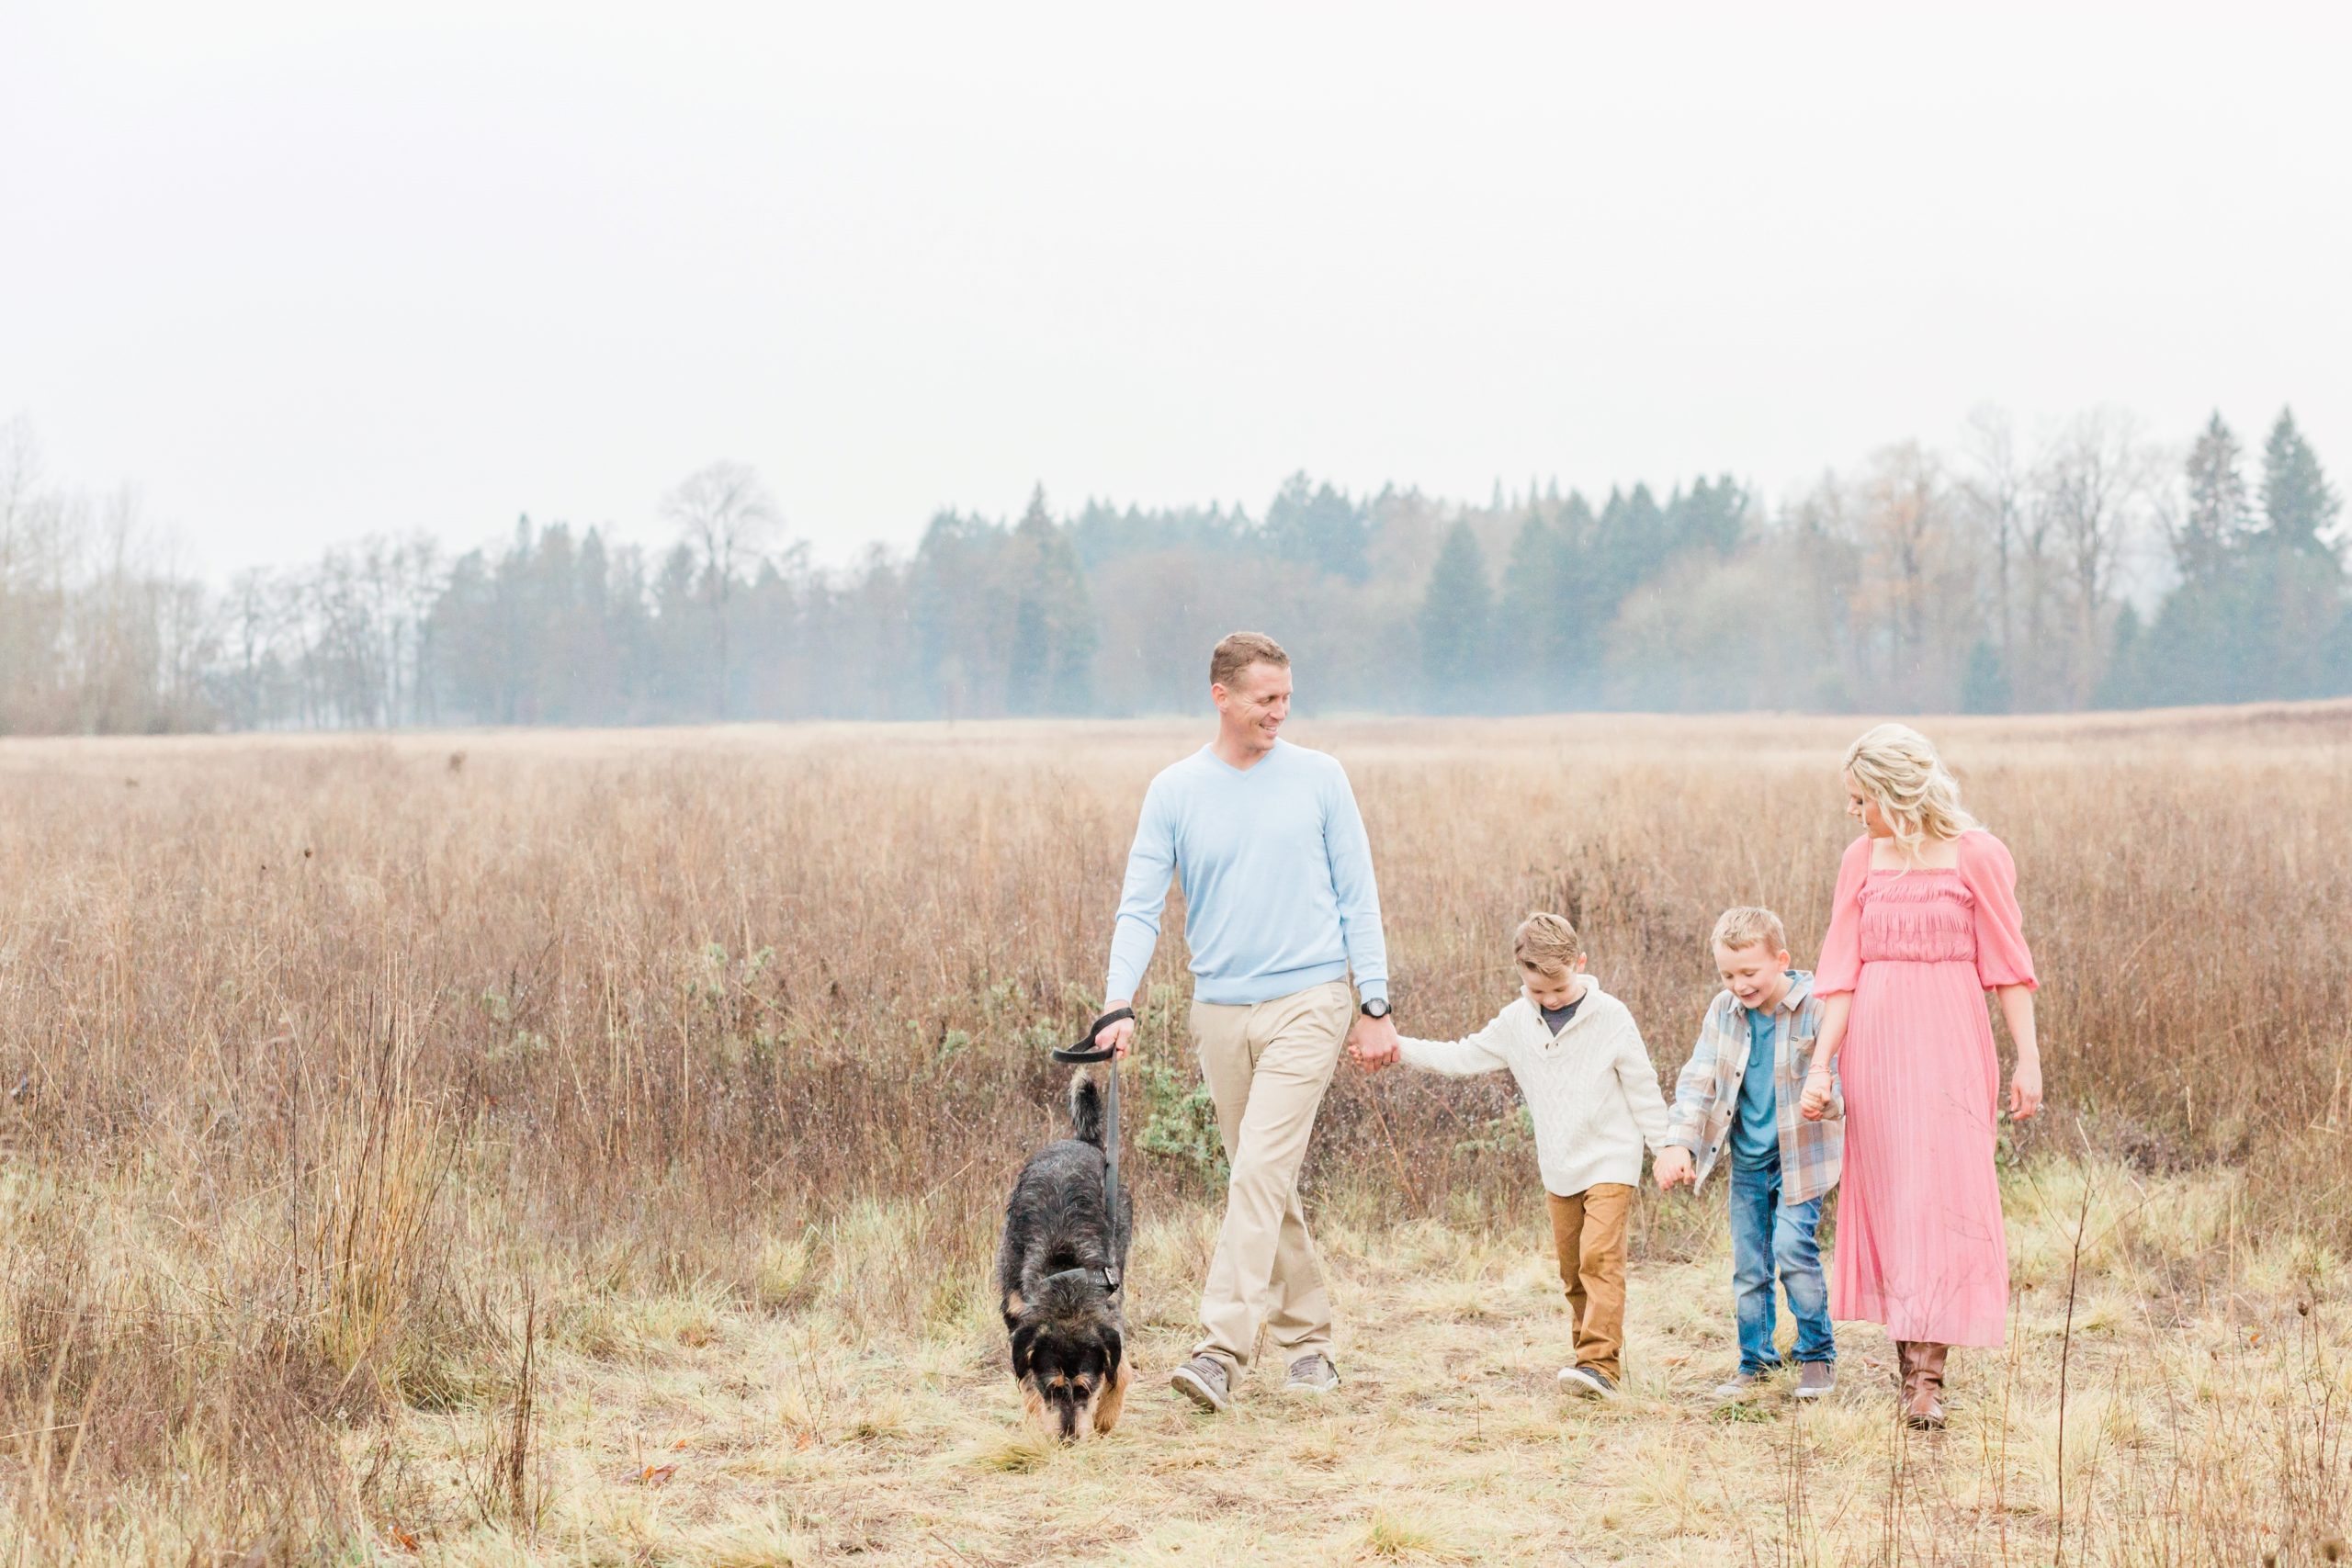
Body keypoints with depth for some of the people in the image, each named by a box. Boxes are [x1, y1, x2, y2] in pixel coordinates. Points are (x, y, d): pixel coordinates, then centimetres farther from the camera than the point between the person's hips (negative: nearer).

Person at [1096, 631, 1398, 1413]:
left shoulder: (1319, 778, 1)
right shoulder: (1173, 790, 3)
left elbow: (1357, 895, 5)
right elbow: (1140, 906, 0)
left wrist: (1374, 1004, 0)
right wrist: (1119, 1004, -14)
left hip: (1308, 1002, -3)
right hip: (1220, 1011, 3)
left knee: (1261, 1173, -15)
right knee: (1265, 1186, 10)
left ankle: (1221, 1349, -19)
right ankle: (1307, 1340, 23)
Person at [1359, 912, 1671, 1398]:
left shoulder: (1609, 1016, -8)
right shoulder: (1515, 1022, 3)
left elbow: (1642, 1088, -3)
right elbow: (1464, 1057, 7)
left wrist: (1665, 1148, -3)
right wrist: (1401, 1047, -4)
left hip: (1610, 1161, -5)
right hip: (1559, 1170, 6)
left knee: (1599, 1255, -18)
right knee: (1572, 1267, 9)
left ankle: (1601, 1362, -24)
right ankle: (1592, 1351, 21)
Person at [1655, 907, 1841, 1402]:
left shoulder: (1816, 1007, -16)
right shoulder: (1724, 1010, -3)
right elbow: (1697, 1081, -1)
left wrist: (1826, 1098, -40)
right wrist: (1678, 1143, -12)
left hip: (1800, 1154, -5)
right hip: (1748, 1157, 5)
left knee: (1793, 1247, -16)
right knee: (1748, 1263, 8)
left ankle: (1817, 1353, 2)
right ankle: (1755, 1361, 22)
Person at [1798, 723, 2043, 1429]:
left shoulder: (1976, 855, -5)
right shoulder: (1862, 859, 6)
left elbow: (2007, 963, -3)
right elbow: (1842, 970, 4)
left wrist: (2028, 1059, -6)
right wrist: (1820, 1065, -2)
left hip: (1949, 1043, -4)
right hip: (1875, 1045, 4)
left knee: (1943, 1196, -8)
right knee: (1887, 1198, 6)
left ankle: (1927, 1370, -10)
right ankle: (1909, 1353, 15)